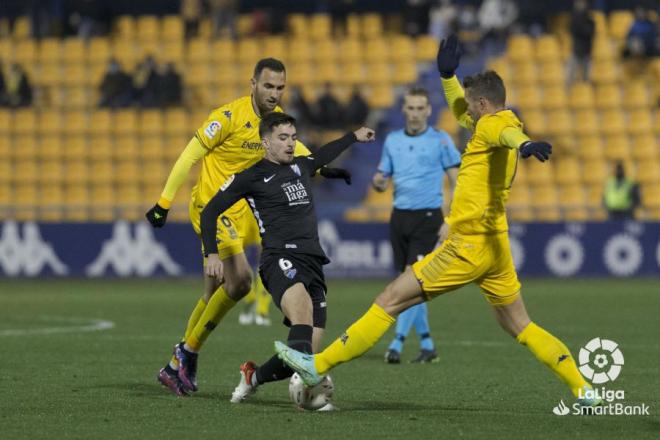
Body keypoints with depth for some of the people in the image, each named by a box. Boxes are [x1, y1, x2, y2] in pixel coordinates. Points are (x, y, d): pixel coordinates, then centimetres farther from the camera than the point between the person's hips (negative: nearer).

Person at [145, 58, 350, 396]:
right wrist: (164, 202, -15)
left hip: (236, 212, 8)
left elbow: (292, 146, 26)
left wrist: (322, 168, 14)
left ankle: (177, 366, 20)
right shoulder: (230, 116, -18)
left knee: (214, 295, 9)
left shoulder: (276, 118, 4)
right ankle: (188, 353, -6)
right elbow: (190, 155, -15)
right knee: (239, 279, -19)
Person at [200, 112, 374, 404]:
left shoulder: (300, 166, 22)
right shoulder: (251, 177, 4)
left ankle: (253, 377, 20)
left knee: (308, 348, -6)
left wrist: (353, 137, 58)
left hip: (313, 262, 7)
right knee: (301, 304, -40)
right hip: (281, 258, -7)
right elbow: (210, 211, 6)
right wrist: (212, 254, -5)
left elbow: (321, 157, 46)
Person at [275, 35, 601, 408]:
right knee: (521, 327, 16)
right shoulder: (495, 124, 17)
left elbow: (509, 131, -36)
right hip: (496, 246, 9)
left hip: (470, 246, -9)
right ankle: (582, 388, 10)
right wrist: (448, 75, 22)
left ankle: (319, 365, -1)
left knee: (391, 301, -4)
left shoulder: (493, 124, -10)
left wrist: (524, 144, -59)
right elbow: (460, 112, 37)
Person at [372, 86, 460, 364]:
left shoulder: (441, 141, -2)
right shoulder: (392, 140, 11)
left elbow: (455, 180, -3)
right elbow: (383, 178, 16)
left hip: (427, 217, -5)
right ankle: (427, 345, 15)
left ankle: (397, 343, -17)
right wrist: (378, 182, -9)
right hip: (400, 216, 5)